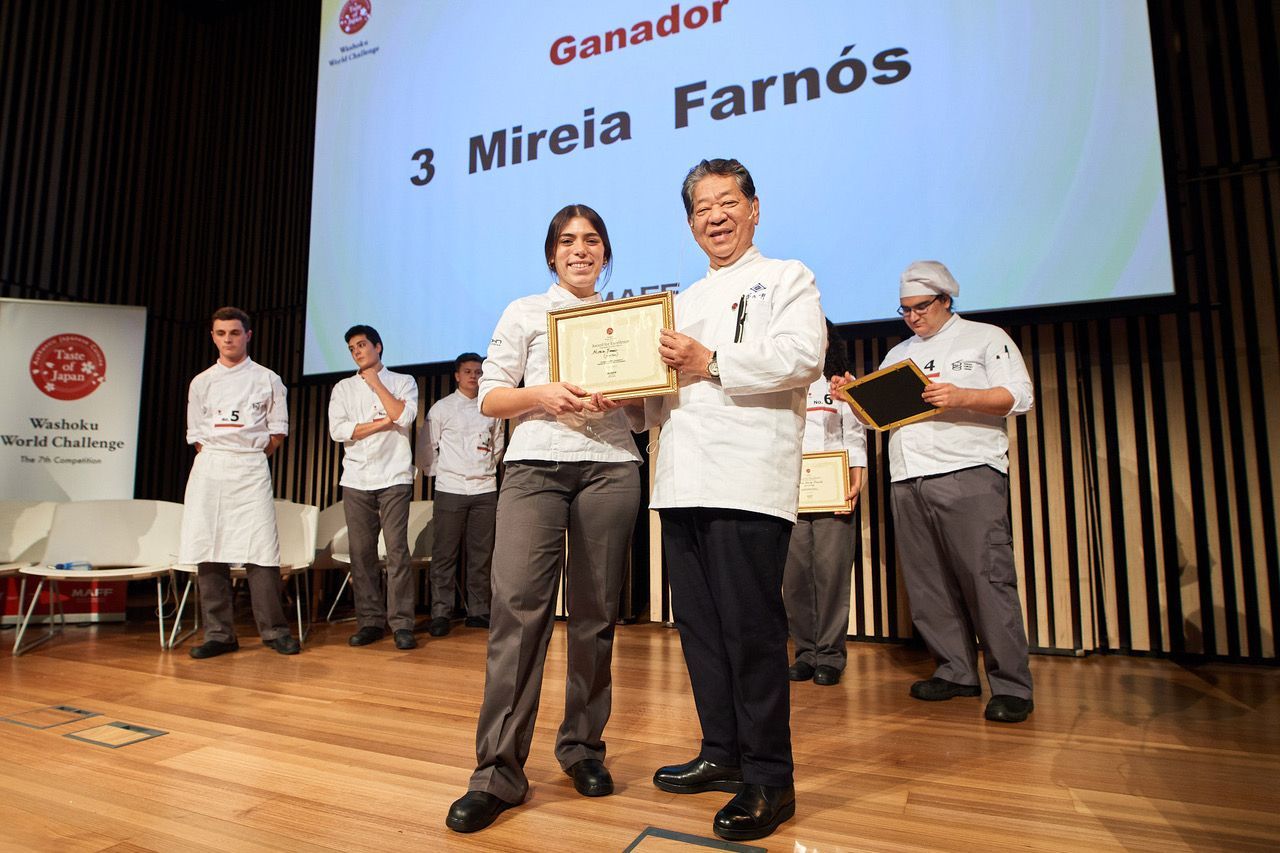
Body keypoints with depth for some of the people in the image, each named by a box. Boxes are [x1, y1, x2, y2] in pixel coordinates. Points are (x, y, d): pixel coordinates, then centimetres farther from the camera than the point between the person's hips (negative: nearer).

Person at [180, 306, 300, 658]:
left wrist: (252, 456, 0)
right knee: (208, 550, 0)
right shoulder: (201, 382, 13)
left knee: (260, 548, -9)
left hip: (251, 469, -2)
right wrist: (214, 460, 4)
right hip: (209, 468, 3)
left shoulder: (267, 380, 7)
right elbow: (195, 434, 15)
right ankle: (219, 634, 8)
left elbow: (278, 430, 7)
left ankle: (274, 630, -2)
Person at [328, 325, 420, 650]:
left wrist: (375, 382, -2)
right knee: (361, 552, 2)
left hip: (394, 478, -3)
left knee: (397, 549, -9)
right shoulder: (343, 388, 15)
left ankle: (401, 624, -5)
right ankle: (370, 621, 10)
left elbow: (405, 417, -10)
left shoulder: (403, 382, 9)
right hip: (356, 479, 3)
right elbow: (338, 430, 1)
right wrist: (385, 422, -5)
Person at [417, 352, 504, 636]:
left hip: (485, 488, 3)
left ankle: (478, 611, 14)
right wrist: (439, 472, 4)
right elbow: (426, 448, 5)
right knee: (445, 554, -1)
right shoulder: (442, 408, 3)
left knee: (481, 554, 6)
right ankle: (440, 614, 6)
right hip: (450, 489, -3)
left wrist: (488, 466, 13)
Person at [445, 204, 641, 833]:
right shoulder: (524, 313, 14)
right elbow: (490, 397, 8)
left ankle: (583, 746, 19)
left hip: (610, 465, 2)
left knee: (595, 611, 3)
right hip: (535, 464, -1)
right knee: (518, 604, -13)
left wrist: (613, 398, -5)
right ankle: (499, 771, -6)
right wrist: (540, 394, -11)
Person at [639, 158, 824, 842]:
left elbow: (803, 356, -10)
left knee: (751, 627, -6)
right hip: (684, 480, 7)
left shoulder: (786, 278, 8)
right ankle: (722, 753, 24)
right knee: (698, 624, 9)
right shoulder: (685, 299, 27)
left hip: (748, 478, -7)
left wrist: (712, 363, -12)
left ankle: (768, 779, 7)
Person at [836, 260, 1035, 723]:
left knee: (986, 577, -10)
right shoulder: (898, 354, 25)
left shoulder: (986, 338, 9)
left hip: (968, 474, -5)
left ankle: (1011, 685, -2)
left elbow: (1019, 397, -2)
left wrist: (961, 397, -17)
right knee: (928, 584, 4)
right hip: (908, 481, 6)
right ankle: (957, 672, 15)